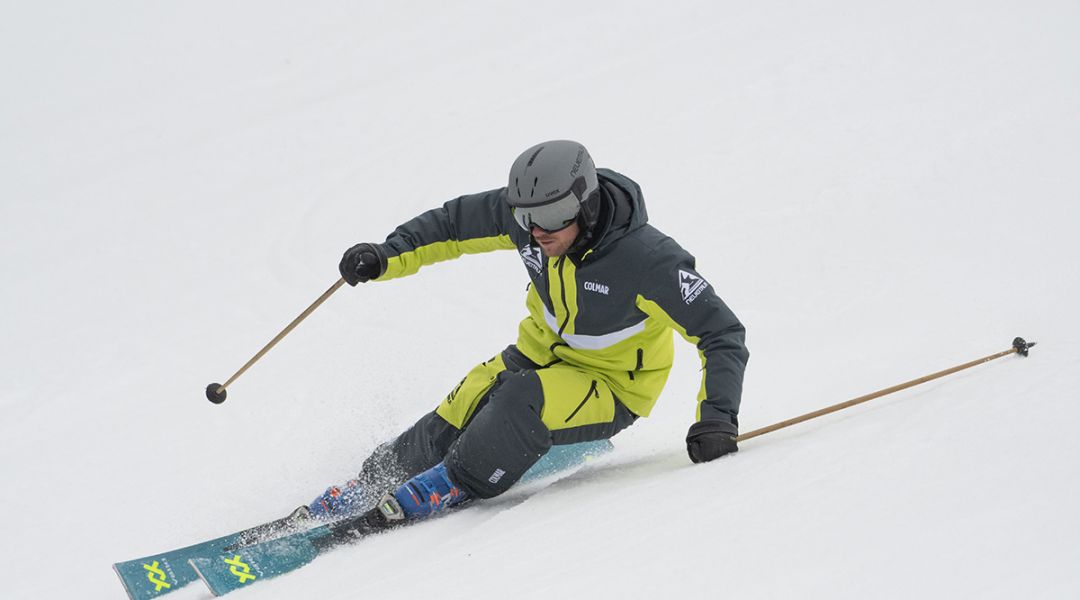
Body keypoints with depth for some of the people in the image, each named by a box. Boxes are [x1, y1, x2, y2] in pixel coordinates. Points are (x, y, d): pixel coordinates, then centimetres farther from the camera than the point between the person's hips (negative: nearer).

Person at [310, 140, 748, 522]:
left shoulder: (647, 259, -33)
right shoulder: (521, 212, -18)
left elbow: (722, 334, -26)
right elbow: (454, 223, 0)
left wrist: (716, 418, -36)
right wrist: (389, 257, -14)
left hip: (613, 386, -5)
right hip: (544, 351, 5)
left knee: (523, 402, -32)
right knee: (449, 427, -8)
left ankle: (458, 484, -10)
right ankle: (375, 480, 17)